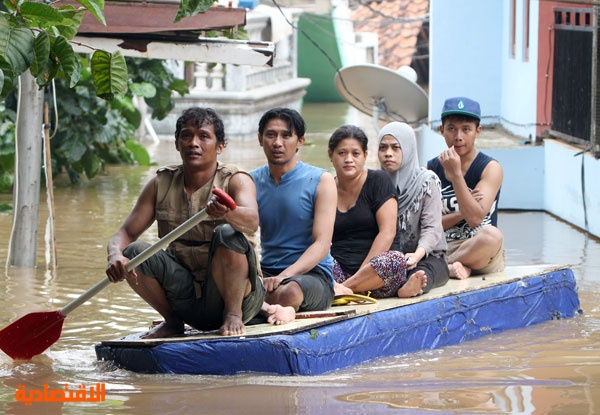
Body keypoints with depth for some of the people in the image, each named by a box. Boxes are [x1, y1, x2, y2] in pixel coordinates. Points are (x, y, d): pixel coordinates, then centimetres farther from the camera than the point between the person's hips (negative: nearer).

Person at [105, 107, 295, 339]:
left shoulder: (236, 180, -7)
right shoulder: (161, 184, 6)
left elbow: (252, 221, -28)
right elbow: (126, 233, 2)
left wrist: (227, 213, -53)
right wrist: (115, 256, -22)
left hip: (235, 292, -4)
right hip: (186, 299, 4)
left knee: (227, 234, -30)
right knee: (134, 252, -17)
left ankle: (233, 314, -12)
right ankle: (172, 322, 5)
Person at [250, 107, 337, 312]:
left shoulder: (321, 181, 1)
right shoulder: (252, 182, 12)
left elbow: (322, 244, -8)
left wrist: (284, 276, -25)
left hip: (312, 273, -3)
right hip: (266, 271, 3)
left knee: (289, 292, -39)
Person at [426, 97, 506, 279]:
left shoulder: (490, 168, 0)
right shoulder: (431, 170, 8)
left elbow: (475, 218, -14)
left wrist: (455, 174, -18)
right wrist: (461, 213, -13)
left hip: (481, 255, -1)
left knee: (492, 235, -38)